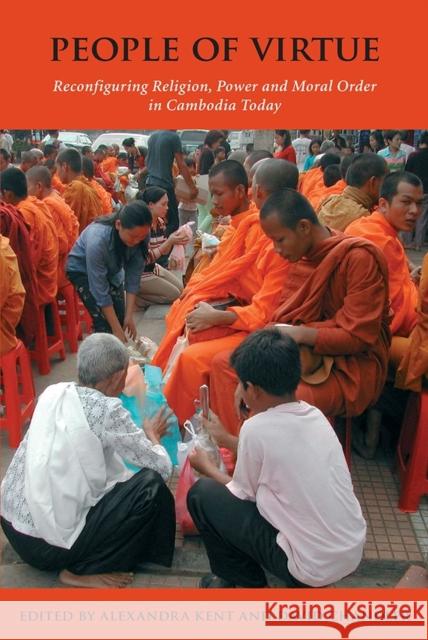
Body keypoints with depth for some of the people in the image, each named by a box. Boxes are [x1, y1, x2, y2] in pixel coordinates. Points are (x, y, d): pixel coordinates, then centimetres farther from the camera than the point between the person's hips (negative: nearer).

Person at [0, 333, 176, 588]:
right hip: (46, 545, -7)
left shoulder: (54, 391, 0)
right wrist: (151, 435, 10)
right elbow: (163, 467, -10)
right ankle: (83, 570, 4)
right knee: (152, 486, -6)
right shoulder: (106, 409, -18)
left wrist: (141, 433, 24)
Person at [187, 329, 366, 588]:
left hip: (314, 568, -7)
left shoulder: (257, 428, -18)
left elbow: (243, 495, -2)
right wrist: (224, 437, 25)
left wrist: (207, 467, 15)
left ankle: (246, 585, 16)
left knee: (203, 494, 1)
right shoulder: (316, 415, 1)